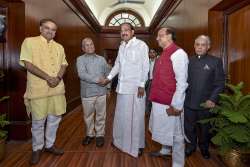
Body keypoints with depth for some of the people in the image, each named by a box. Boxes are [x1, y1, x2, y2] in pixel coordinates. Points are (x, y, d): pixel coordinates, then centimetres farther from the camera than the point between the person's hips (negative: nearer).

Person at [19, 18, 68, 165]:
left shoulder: (59, 47, 14)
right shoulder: (29, 42, -2)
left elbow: (63, 64, 10)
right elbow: (28, 64, -11)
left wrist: (58, 78, -10)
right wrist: (48, 78, -17)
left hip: (57, 88, 5)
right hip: (38, 89, -4)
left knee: (55, 118, 12)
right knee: (38, 121, 6)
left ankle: (50, 144, 31)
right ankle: (37, 148, 27)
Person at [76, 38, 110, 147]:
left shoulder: (101, 59, 9)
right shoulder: (80, 59, -1)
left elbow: (108, 73, 13)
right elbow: (82, 74, -17)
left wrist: (108, 87, 7)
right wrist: (97, 79, -19)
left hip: (101, 92, 2)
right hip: (87, 93, -1)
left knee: (100, 115, 10)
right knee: (88, 116, 13)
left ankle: (100, 135, 26)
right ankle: (90, 134, 31)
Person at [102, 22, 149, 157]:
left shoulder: (141, 45, -6)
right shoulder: (121, 46, 14)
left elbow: (145, 66, -9)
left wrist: (142, 85, -13)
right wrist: (109, 77, 12)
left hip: (135, 87, -6)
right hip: (122, 86, 6)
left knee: (135, 116, 3)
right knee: (121, 115, 15)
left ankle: (137, 145, 21)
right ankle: (120, 140, 35)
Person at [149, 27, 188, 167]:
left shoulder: (178, 53, -15)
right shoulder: (164, 54, 13)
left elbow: (182, 83, -20)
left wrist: (175, 106, -21)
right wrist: (156, 97, 16)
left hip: (170, 104, -9)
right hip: (160, 101, 9)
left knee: (175, 134, 6)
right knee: (165, 129, 25)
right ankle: (165, 150, 47)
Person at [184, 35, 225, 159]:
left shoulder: (216, 61, -2)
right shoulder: (188, 60, 5)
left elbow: (220, 83, -5)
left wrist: (212, 99, -14)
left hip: (206, 103, -2)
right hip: (189, 102, 2)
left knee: (204, 128, 15)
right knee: (189, 127, 13)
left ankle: (204, 148, 38)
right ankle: (191, 146, 36)